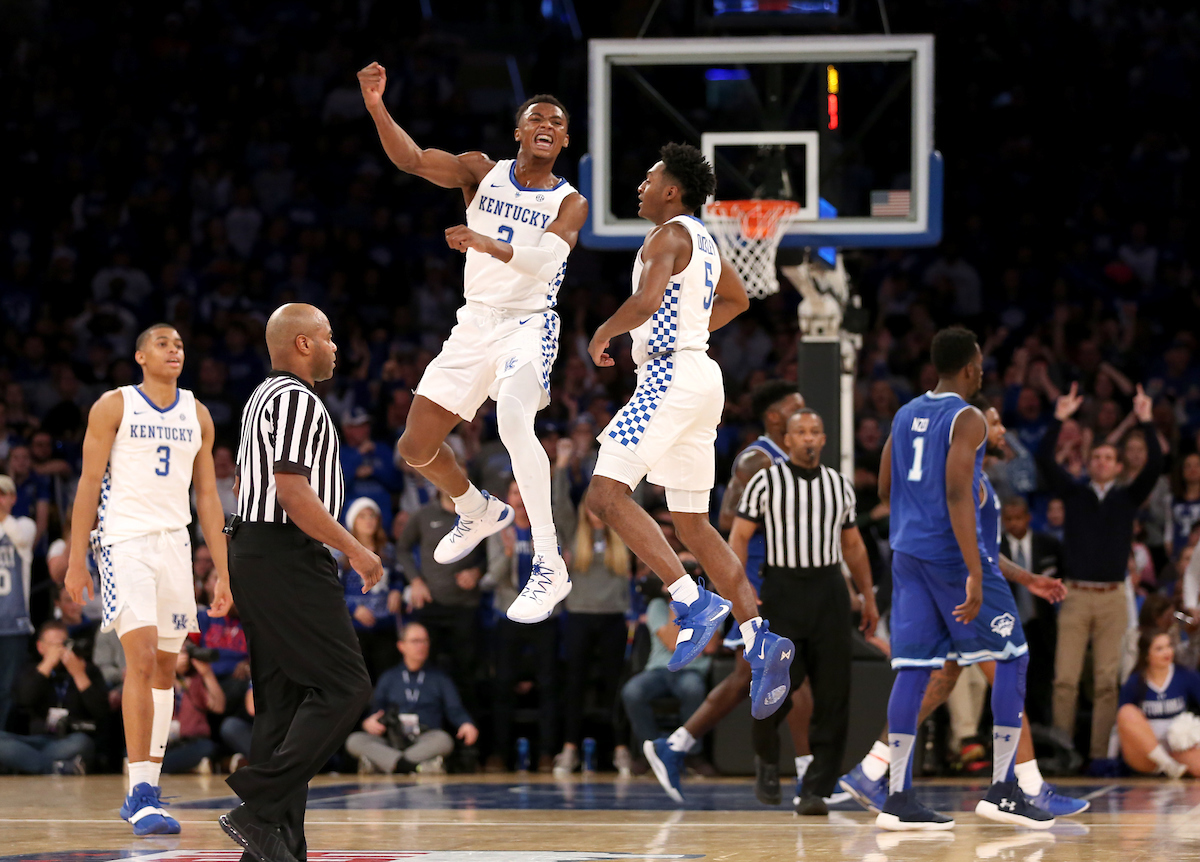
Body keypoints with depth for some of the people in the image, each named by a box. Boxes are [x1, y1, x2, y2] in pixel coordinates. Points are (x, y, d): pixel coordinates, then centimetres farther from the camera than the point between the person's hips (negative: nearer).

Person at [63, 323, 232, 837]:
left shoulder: (196, 415, 12)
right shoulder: (113, 407, -1)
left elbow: (207, 496, 13)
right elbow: (89, 484, -3)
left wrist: (222, 573, 9)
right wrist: (76, 560, -9)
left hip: (175, 544, 5)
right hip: (125, 541, -5)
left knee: (165, 668, 7)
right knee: (141, 656, -18)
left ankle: (145, 792, 15)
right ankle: (141, 796, -19)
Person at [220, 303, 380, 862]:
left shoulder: (263, 397, 20)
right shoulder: (296, 398, -13)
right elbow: (292, 490, -21)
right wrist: (354, 549, -16)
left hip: (252, 549, 11)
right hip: (287, 559, -11)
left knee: (284, 700, 8)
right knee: (344, 688, -12)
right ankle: (258, 809, -17)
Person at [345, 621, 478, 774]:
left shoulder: (439, 679, 20)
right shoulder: (389, 678, 23)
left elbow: (455, 710, 8)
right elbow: (375, 711, 16)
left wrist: (466, 724, -15)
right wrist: (368, 723, -9)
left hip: (426, 740, -1)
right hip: (392, 742, 1)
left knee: (444, 740, -37)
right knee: (354, 740, -27)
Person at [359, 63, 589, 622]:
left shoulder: (569, 203, -3)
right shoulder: (483, 173, 5)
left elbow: (546, 257, -23)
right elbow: (410, 160, -9)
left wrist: (487, 244, -42)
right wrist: (376, 107, -27)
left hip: (528, 324, -5)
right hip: (474, 324, 5)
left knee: (514, 420, -34)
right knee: (415, 448, 7)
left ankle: (550, 567, -33)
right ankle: (478, 512, 40)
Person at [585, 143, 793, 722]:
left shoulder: (668, 236, -10)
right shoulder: (701, 239, 20)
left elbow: (646, 300, -27)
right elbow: (736, 299, 37)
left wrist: (603, 333, -10)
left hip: (670, 375, -10)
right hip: (700, 375, 10)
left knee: (606, 494, -13)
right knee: (693, 526, 10)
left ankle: (693, 602, -22)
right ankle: (760, 641, -1)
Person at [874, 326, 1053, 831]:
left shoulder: (904, 416, 13)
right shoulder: (967, 420, -11)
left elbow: (885, 491, 18)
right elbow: (957, 494, -21)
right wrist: (975, 574, -24)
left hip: (907, 554, 7)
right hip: (951, 553, -7)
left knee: (913, 669, 5)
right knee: (1012, 658, 3)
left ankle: (898, 798, -1)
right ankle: (1003, 790, -3)